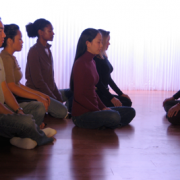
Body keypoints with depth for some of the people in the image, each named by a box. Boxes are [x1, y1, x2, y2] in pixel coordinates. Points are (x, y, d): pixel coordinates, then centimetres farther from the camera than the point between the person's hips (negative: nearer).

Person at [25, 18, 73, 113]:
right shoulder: (34, 51, -14)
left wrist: (59, 97, 5)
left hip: (49, 91, 9)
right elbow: (37, 81, -18)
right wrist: (55, 100, -15)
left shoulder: (47, 50, 13)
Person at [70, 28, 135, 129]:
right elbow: (78, 96, -20)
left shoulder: (92, 62, 13)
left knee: (130, 112, 8)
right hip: (82, 116, -10)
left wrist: (103, 107, 6)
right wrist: (98, 110, -14)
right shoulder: (80, 64, -16)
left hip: (93, 110, 10)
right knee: (114, 116, -33)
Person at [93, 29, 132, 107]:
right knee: (125, 103, -15)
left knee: (127, 101, -2)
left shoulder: (104, 57, 14)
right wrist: (111, 98, -22)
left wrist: (121, 93, 13)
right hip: (98, 96, -9)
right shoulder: (95, 59, -15)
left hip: (104, 93, 9)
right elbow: (97, 82, -20)